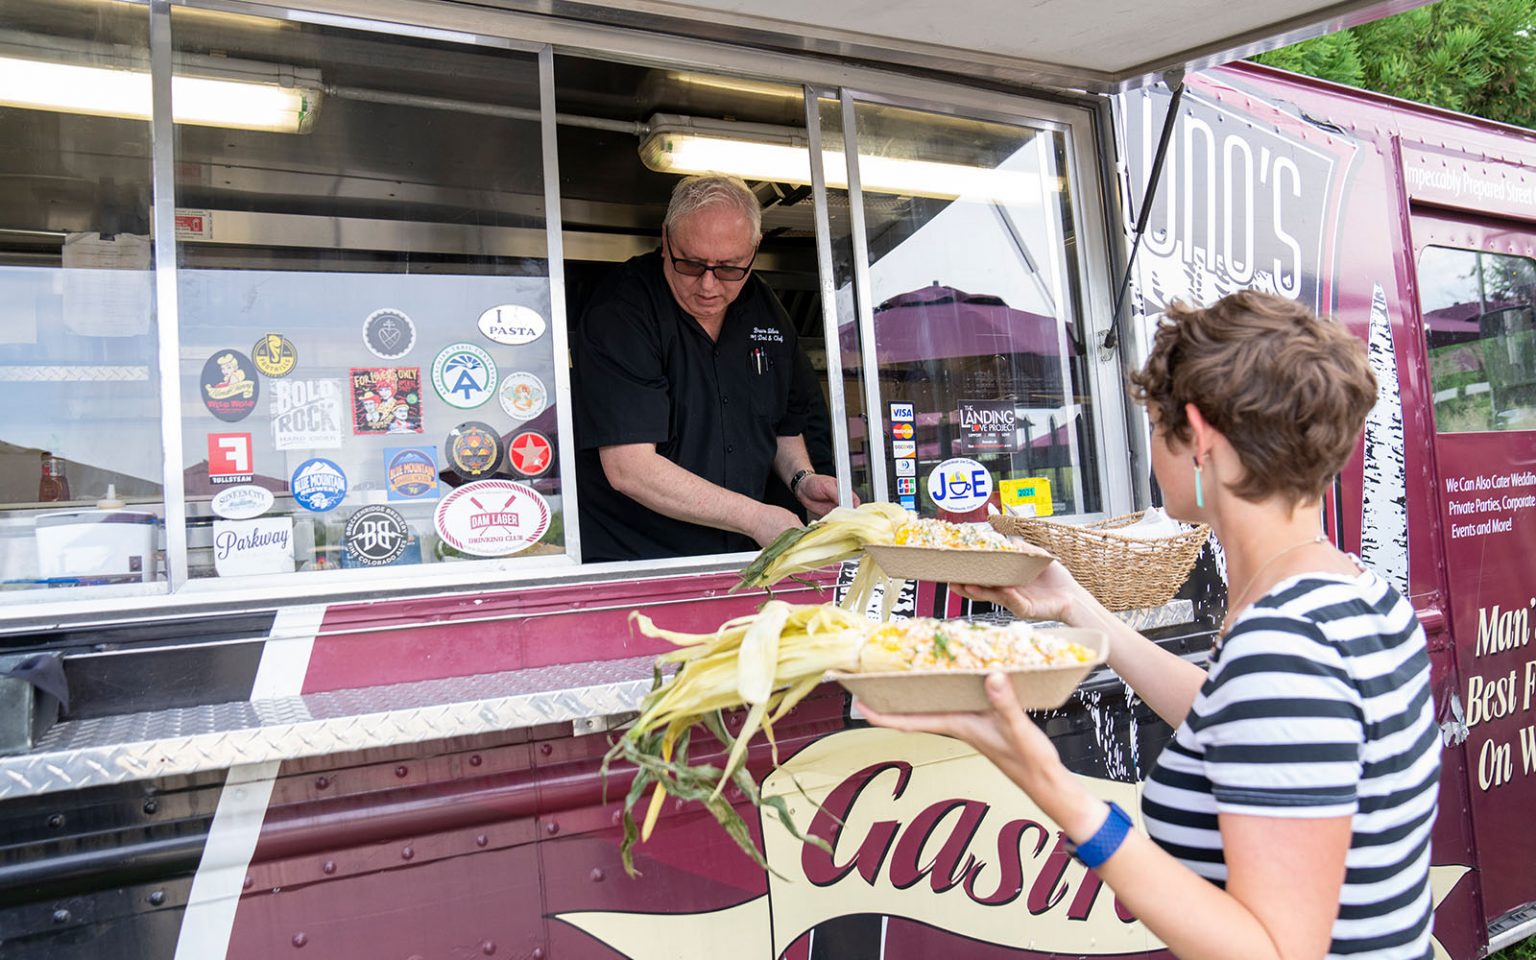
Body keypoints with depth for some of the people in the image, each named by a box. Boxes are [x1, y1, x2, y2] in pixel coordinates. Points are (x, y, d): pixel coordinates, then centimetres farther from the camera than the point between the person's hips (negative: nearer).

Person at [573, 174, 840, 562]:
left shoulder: (765, 311, 7)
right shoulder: (618, 315, -14)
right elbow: (628, 469, -21)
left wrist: (802, 479, 2)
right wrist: (755, 517, -23)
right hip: (630, 565, -6)